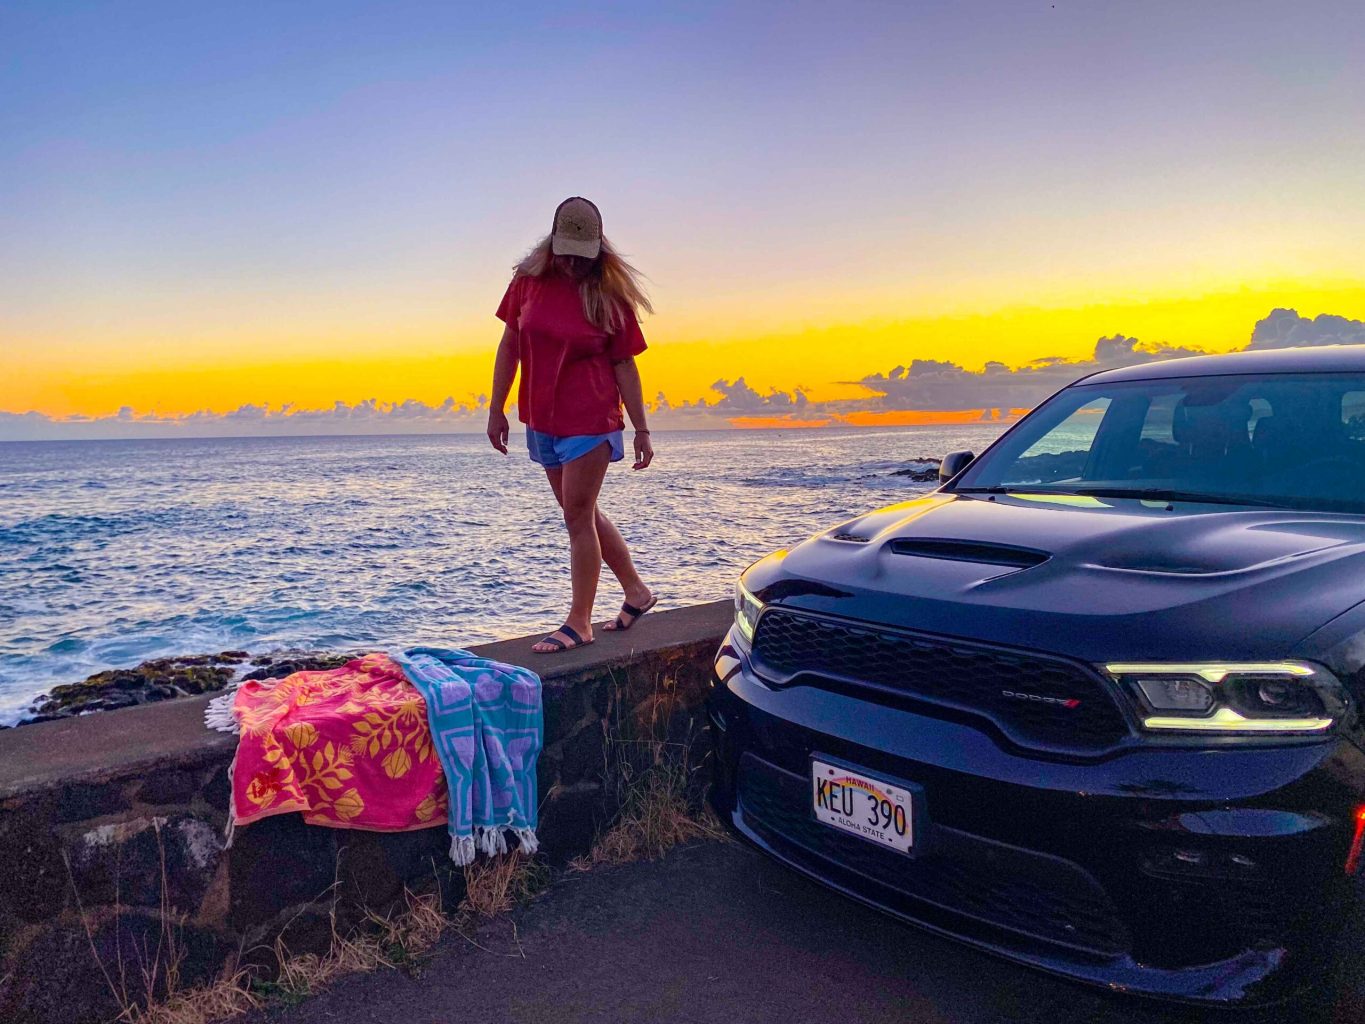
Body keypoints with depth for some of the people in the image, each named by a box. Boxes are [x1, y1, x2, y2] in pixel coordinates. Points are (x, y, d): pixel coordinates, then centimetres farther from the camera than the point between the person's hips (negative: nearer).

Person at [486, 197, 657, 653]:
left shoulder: (608, 294, -8)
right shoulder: (528, 281, 2)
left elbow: (625, 366, -6)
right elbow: (509, 346, 8)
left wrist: (641, 430, -6)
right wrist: (496, 408, 7)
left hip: (590, 421, -5)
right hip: (540, 420, 6)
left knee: (578, 516, -4)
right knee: (582, 514, 14)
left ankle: (579, 623, 7)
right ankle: (636, 590, 31)